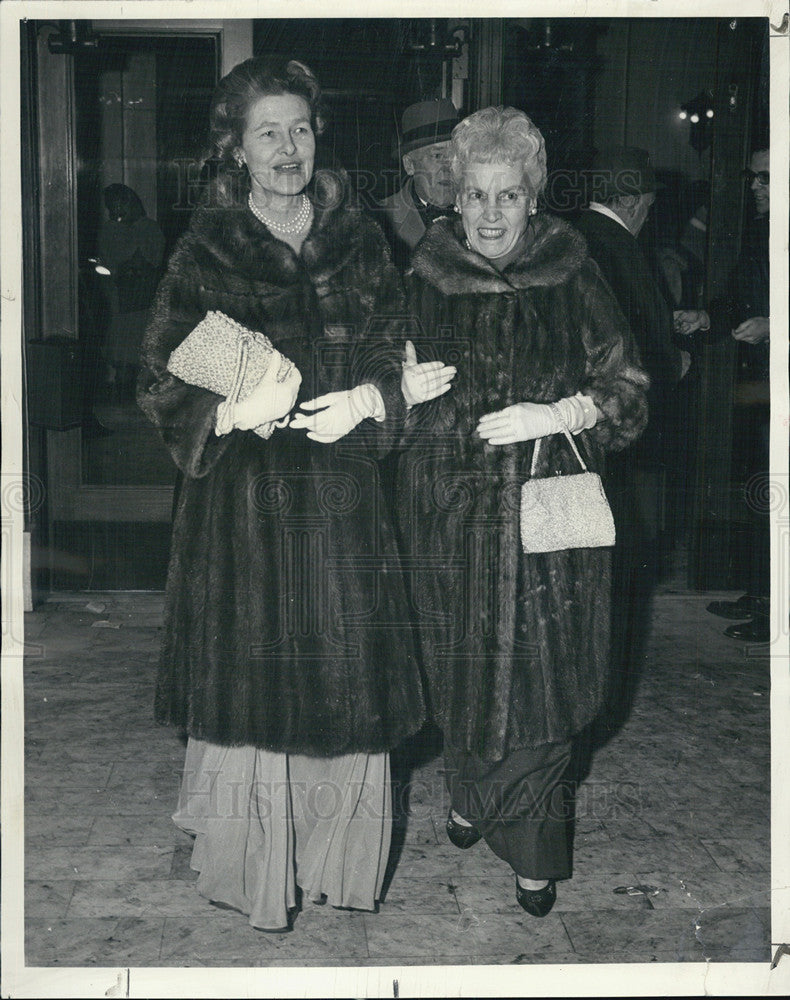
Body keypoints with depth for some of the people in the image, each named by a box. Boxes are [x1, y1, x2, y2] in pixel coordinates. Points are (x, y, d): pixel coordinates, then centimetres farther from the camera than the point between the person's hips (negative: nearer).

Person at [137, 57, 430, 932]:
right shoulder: (206, 252, -2)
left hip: (341, 495, 3)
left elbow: (398, 357, 10)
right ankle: (249, 862, 22)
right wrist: (239, 408, -21)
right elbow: (162, 387, -3)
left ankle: (334, 857, 27)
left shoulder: (358, 241, 7)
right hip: (243, 496, -2)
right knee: (250, 673, 2)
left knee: (345, 677, 6)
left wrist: (365, 400, -11)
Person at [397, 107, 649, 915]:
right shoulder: (424, 279, 2)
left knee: (538, 673, 1)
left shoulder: (571, 277, -3)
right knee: (464, 660, 12)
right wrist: (405, 387, -8)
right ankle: (475, 793, 40)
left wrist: (559, 415, -17)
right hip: (452, 508, 2)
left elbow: (626, 387, -3)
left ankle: (532, 847, 19)